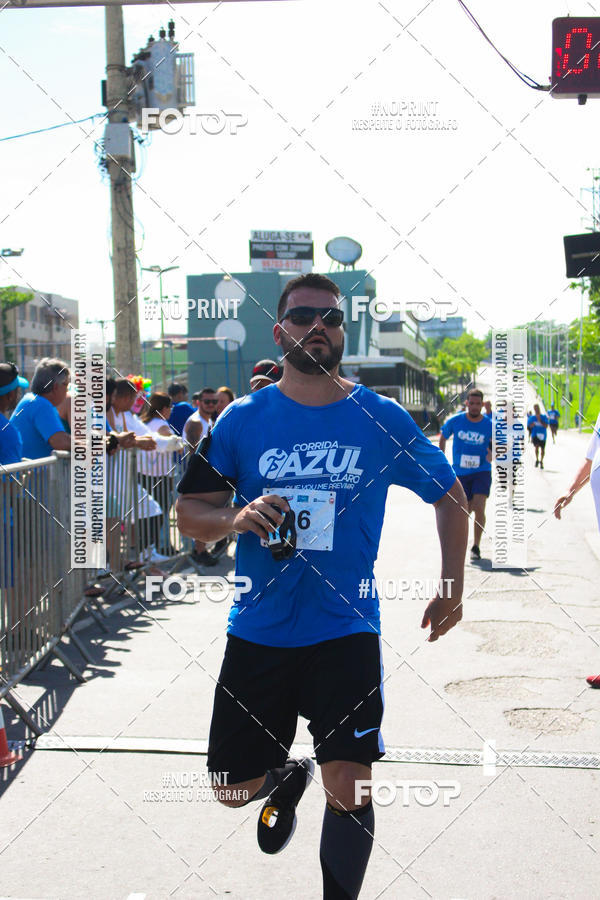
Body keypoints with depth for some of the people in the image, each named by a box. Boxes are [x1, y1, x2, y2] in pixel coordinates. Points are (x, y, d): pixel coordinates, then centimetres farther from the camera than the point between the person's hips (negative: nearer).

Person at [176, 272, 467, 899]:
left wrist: (452, 586, 6)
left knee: (347, 791, -8)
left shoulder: (382, 419, -1)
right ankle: (288, 778, 45)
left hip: (346, 631, -1)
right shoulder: (242, 418, 0)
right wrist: (237, 518, -19)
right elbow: (188, 515, 2)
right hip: (258, 631, 2)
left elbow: (449, 494, 11)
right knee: (232, 791, 10)